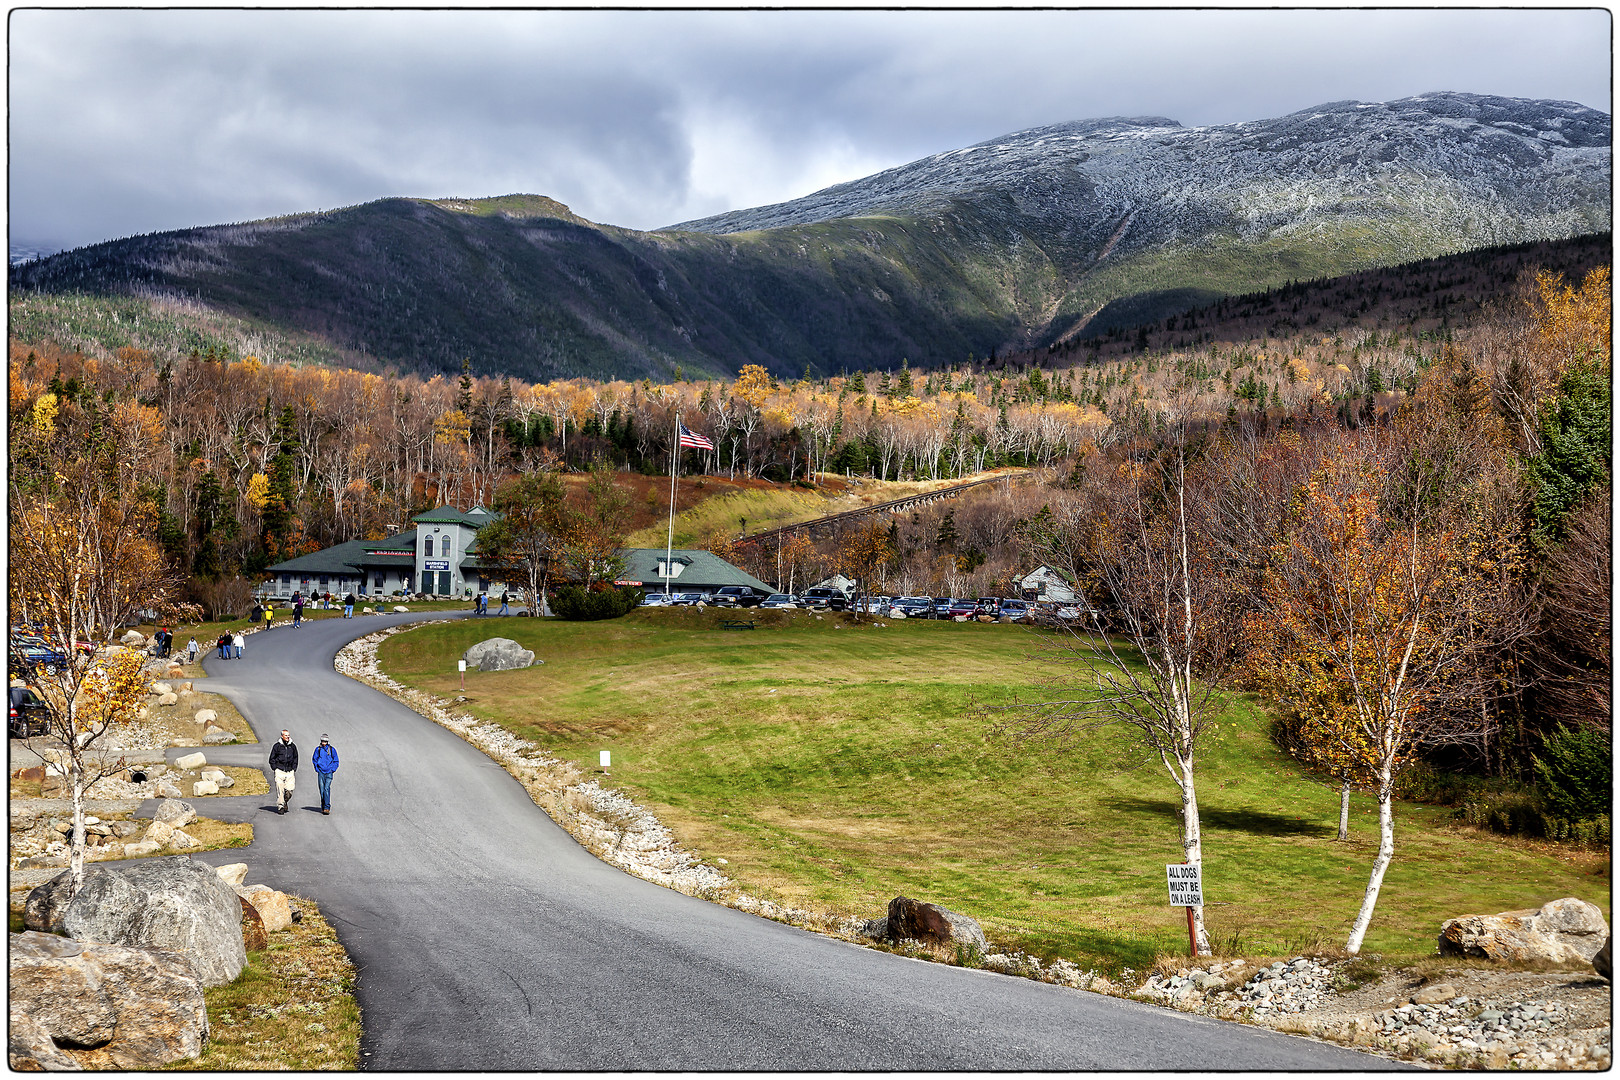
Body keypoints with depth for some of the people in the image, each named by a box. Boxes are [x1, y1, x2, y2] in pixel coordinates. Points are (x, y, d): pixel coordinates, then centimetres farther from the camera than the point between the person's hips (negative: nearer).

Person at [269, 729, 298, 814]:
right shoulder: (277, 746, 1)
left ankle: (285, 802, 22)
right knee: (280, 791, -8)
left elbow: (295, 758, 23)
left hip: (290, 772, 2)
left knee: (289, 791, -5)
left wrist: (294, 769, 13)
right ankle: (280, 807, -1)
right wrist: (275, 769, -2)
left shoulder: (292, 746, 11)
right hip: (280, 771, -2)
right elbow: (272, 759, 8)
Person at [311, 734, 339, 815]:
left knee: (327, 789, -13)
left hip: (329, 772, -2)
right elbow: (314, 759, 14)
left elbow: (336, 761, 10)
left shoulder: (332, 749, 2)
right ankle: (323, 807, 14)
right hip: (321, 772, 2)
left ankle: (327, 807, -16)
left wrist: (333, 769, -1)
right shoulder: (318, 749, 4)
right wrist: (317, 768, 3)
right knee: (322, 789, 3)